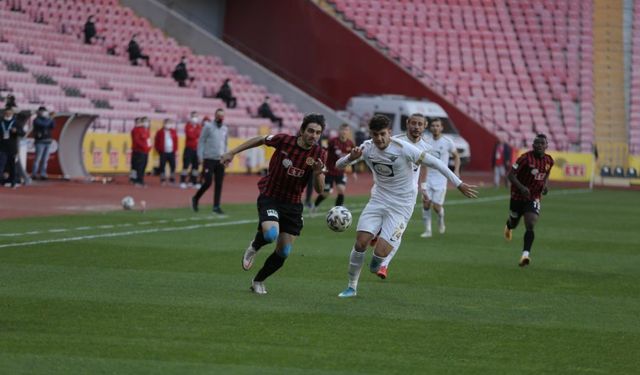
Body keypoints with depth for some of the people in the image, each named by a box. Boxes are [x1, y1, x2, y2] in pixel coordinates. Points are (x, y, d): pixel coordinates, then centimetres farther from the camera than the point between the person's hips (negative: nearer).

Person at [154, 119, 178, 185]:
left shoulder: (173, 132, 8)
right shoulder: (160, 132, 0)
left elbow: (176, 140, 9)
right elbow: (156, 143, 1)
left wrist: (175, 149, 0)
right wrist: (159, 150, -5)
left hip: (171, 152, 2)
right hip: (163, 152, -2)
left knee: (173, 165, 2)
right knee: (162, 166, -1)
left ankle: (172, 179, 11)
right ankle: (163, 179, 6)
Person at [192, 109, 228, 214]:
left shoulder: (225, 129, 12)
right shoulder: (208, 126, -3)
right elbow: (201, 141, -4)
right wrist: (200, 157, -11)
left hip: (220, 160, 5)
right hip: (209, 159, -5)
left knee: (219, 184, 1)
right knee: (207, 182, -8)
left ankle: (216, 206, 6)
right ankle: (196, 198, 15)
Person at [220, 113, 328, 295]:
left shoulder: (319, 154, -9)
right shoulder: (284, 140, -16)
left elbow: (319, 189, -8)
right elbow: (260, 140, 3)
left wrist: (318, 172, -29)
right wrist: (232, 153, 6)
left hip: (293, 203, 3)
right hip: (269, 197, -3)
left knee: (283, 253, 4)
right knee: (271, 234, -31)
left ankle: (258, 281, 29)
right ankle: (254, 247, 6)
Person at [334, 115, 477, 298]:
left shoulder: (403, 149, -19)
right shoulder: (367, 148, -5)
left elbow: (434, 162, -12)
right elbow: (339, 165, -1)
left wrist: (459, 184, -10)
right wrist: (351, 158, -25)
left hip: (401, 206, -4)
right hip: (378, 200, 4)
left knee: (380, 252, -16)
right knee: (360, 243, -10)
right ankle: (352, 287, 9)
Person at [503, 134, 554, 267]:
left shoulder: (549, 161, -2)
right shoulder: (526, 158, -19)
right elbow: (510, 175, -17)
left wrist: (544, 185, -1)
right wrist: (521, 187, -30)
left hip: (534, 198, 2)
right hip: (518, 196, -2)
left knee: (530, 226, -17)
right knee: (513, 223, 18)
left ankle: (526, 254, -24)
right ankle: (509, 226, 57)